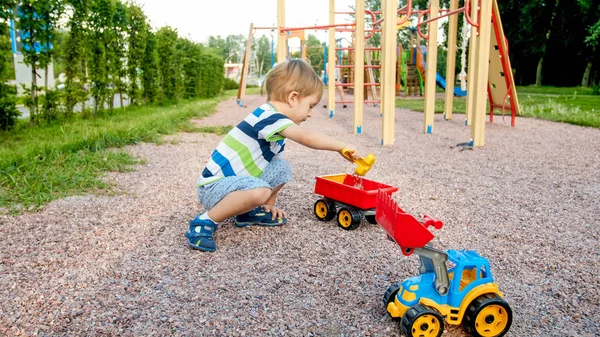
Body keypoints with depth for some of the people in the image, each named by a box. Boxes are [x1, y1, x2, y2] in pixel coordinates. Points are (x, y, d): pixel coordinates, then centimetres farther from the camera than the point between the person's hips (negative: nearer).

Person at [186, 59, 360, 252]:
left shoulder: (275, 126, 10)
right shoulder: (267, 115, -21)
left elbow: (272, 169, 16)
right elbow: (307, 137, -33)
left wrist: (269, 204, 14)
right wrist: (341, 147, -22)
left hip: (235, 181, 10)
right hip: (214, 186, -10)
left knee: (281, 169, 9)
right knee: (259, 191, -35)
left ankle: (249, 212, 16)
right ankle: (206, 221, -16)